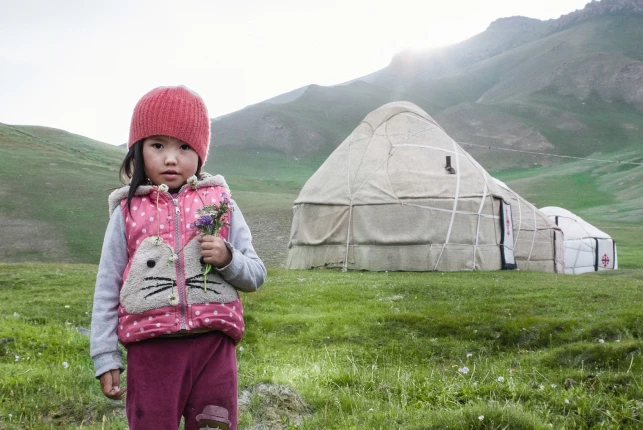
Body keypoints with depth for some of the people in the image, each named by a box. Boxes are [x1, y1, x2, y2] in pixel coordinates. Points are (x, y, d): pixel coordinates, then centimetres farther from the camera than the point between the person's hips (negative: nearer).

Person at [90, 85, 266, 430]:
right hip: (150, 350, 0)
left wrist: (228, 258, -12)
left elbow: (256, 276, 9)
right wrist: (106, 358, 4)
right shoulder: (128, 212, 3)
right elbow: (107, 289, 7)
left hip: (212, 347, 1)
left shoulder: (219, 204, 5)